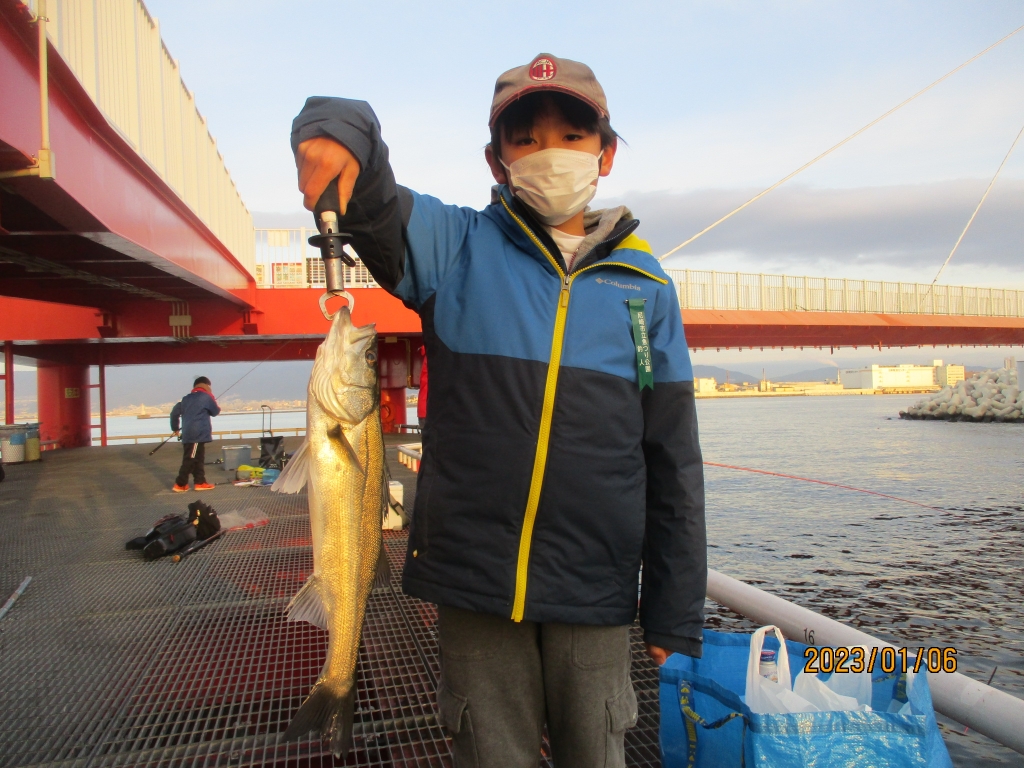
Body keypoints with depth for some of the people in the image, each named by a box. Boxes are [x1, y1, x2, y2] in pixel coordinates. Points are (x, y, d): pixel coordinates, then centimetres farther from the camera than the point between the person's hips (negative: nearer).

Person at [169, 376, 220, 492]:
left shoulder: (186, 398, 16)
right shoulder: (206, 397, -3)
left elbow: (174, 412, 17)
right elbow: (215, 412, 7)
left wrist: (175, 428, 27)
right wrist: (213, 399, 24)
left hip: (187, 434, 8)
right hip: (197, 434, -8)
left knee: (198, 459, 13)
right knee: (189, 460, -5)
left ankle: (200, 482, 16)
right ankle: (180, 485, -4)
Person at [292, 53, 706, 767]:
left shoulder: (645, 285, 4)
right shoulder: (455, 247, 2)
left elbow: (674, 464, 4)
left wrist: (676, 618, 4)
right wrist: (337, 130, -35)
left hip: (595, 597, 1)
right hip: (474, 584, -1)